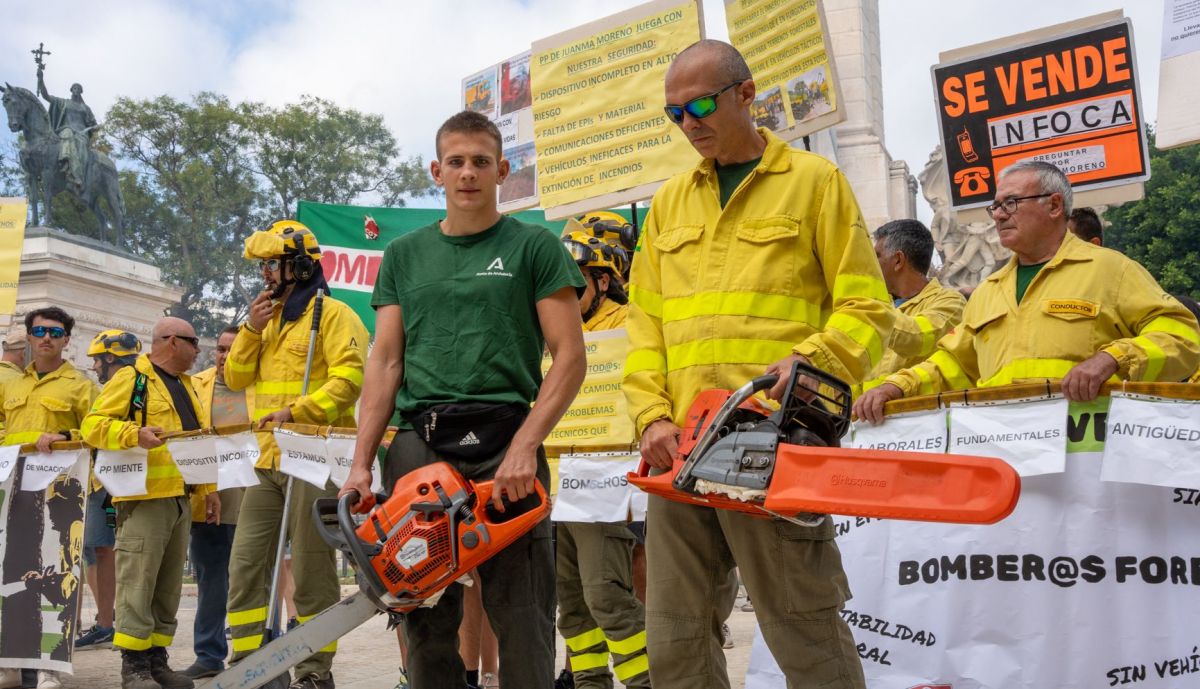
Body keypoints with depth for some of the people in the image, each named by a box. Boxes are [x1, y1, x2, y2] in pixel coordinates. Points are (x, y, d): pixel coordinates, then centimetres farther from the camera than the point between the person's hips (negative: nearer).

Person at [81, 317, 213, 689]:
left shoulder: (187, 386, 21)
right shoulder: (130, 379, -4)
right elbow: (93, 425, -11)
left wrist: (209, 488, 20)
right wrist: (134, 434, -27)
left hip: (181, 499, 8)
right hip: (144, 497, -8)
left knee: (169, 585, 10)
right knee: (138, 583, -7)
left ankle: (157, 658, 17)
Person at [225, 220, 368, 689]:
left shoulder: (332, 314, -5)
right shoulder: (268, 317, 20)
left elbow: (349, 378, -16)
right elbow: (236, 378, 15)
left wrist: (295, 412, -22)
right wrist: (252, 329, 2)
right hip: (268, 461, 8)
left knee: (312, 572, -1)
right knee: (245, 565, 6)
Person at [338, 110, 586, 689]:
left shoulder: (535, 247, 6)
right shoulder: (404, 255, 17)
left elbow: (569, 357, 0)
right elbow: (385, 363, 12)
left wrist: (524, 446, -13)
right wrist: (361, 463, 1)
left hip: (506, 445, -3)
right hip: (417, 446, 3)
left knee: (522, 623, -2)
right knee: (427, 623, 8)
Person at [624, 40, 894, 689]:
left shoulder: (815, 181, 5)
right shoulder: (668, 203, 18)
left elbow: (866, 308, 0)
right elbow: (645, 325, 14)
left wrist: (811, 361, -18)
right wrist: (652, 415, 0)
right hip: (680, 446, 5)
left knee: (807, 634, -1)